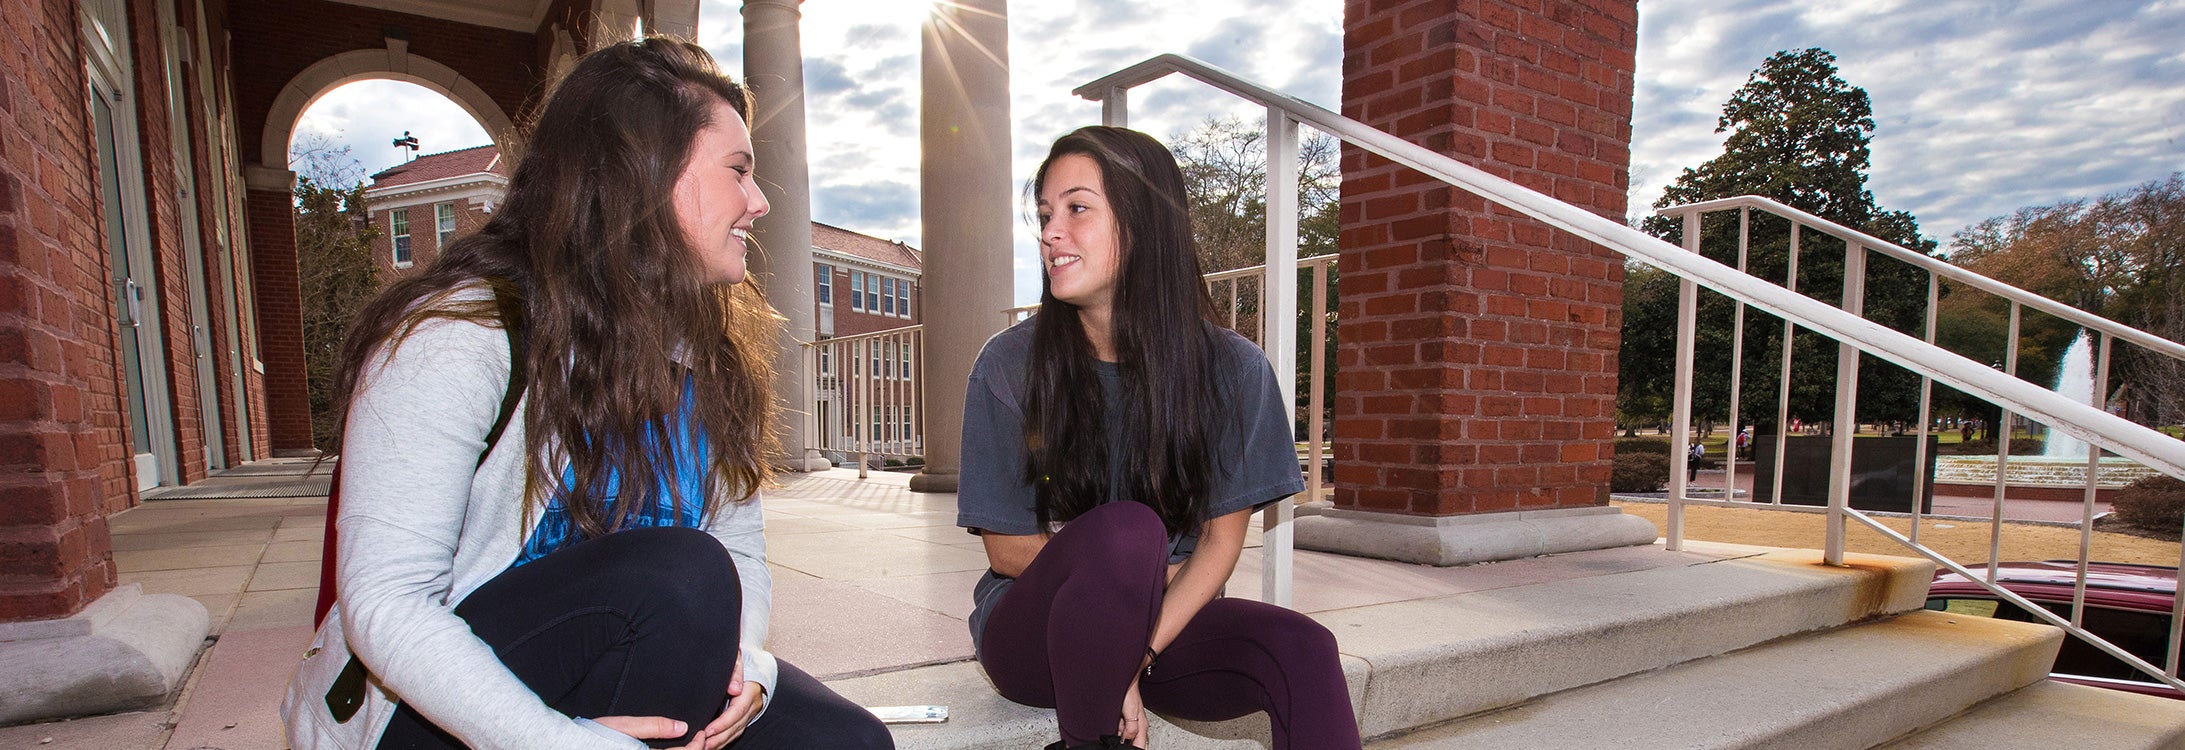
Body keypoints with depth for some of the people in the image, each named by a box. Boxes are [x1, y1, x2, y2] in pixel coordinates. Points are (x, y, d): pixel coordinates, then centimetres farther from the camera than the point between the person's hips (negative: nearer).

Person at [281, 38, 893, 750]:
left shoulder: (710, 351, 3)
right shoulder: (458, 334, -17)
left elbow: (741, 546, 2)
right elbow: (384, 602, -22)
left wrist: (742, 662, -19)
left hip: (629, 686, 5)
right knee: (681, 572, -32)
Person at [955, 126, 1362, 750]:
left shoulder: (1232, 370, -8)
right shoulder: (1008, 366, -11)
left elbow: (1221, 541, -5)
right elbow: (1005, 551, -6)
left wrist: (1137, 656, -17)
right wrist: (1138, 569, -11)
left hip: (1168, 621, 1)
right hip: (1032, 628, -1)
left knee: (1302, 649, -28)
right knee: (1124, 528, -33)